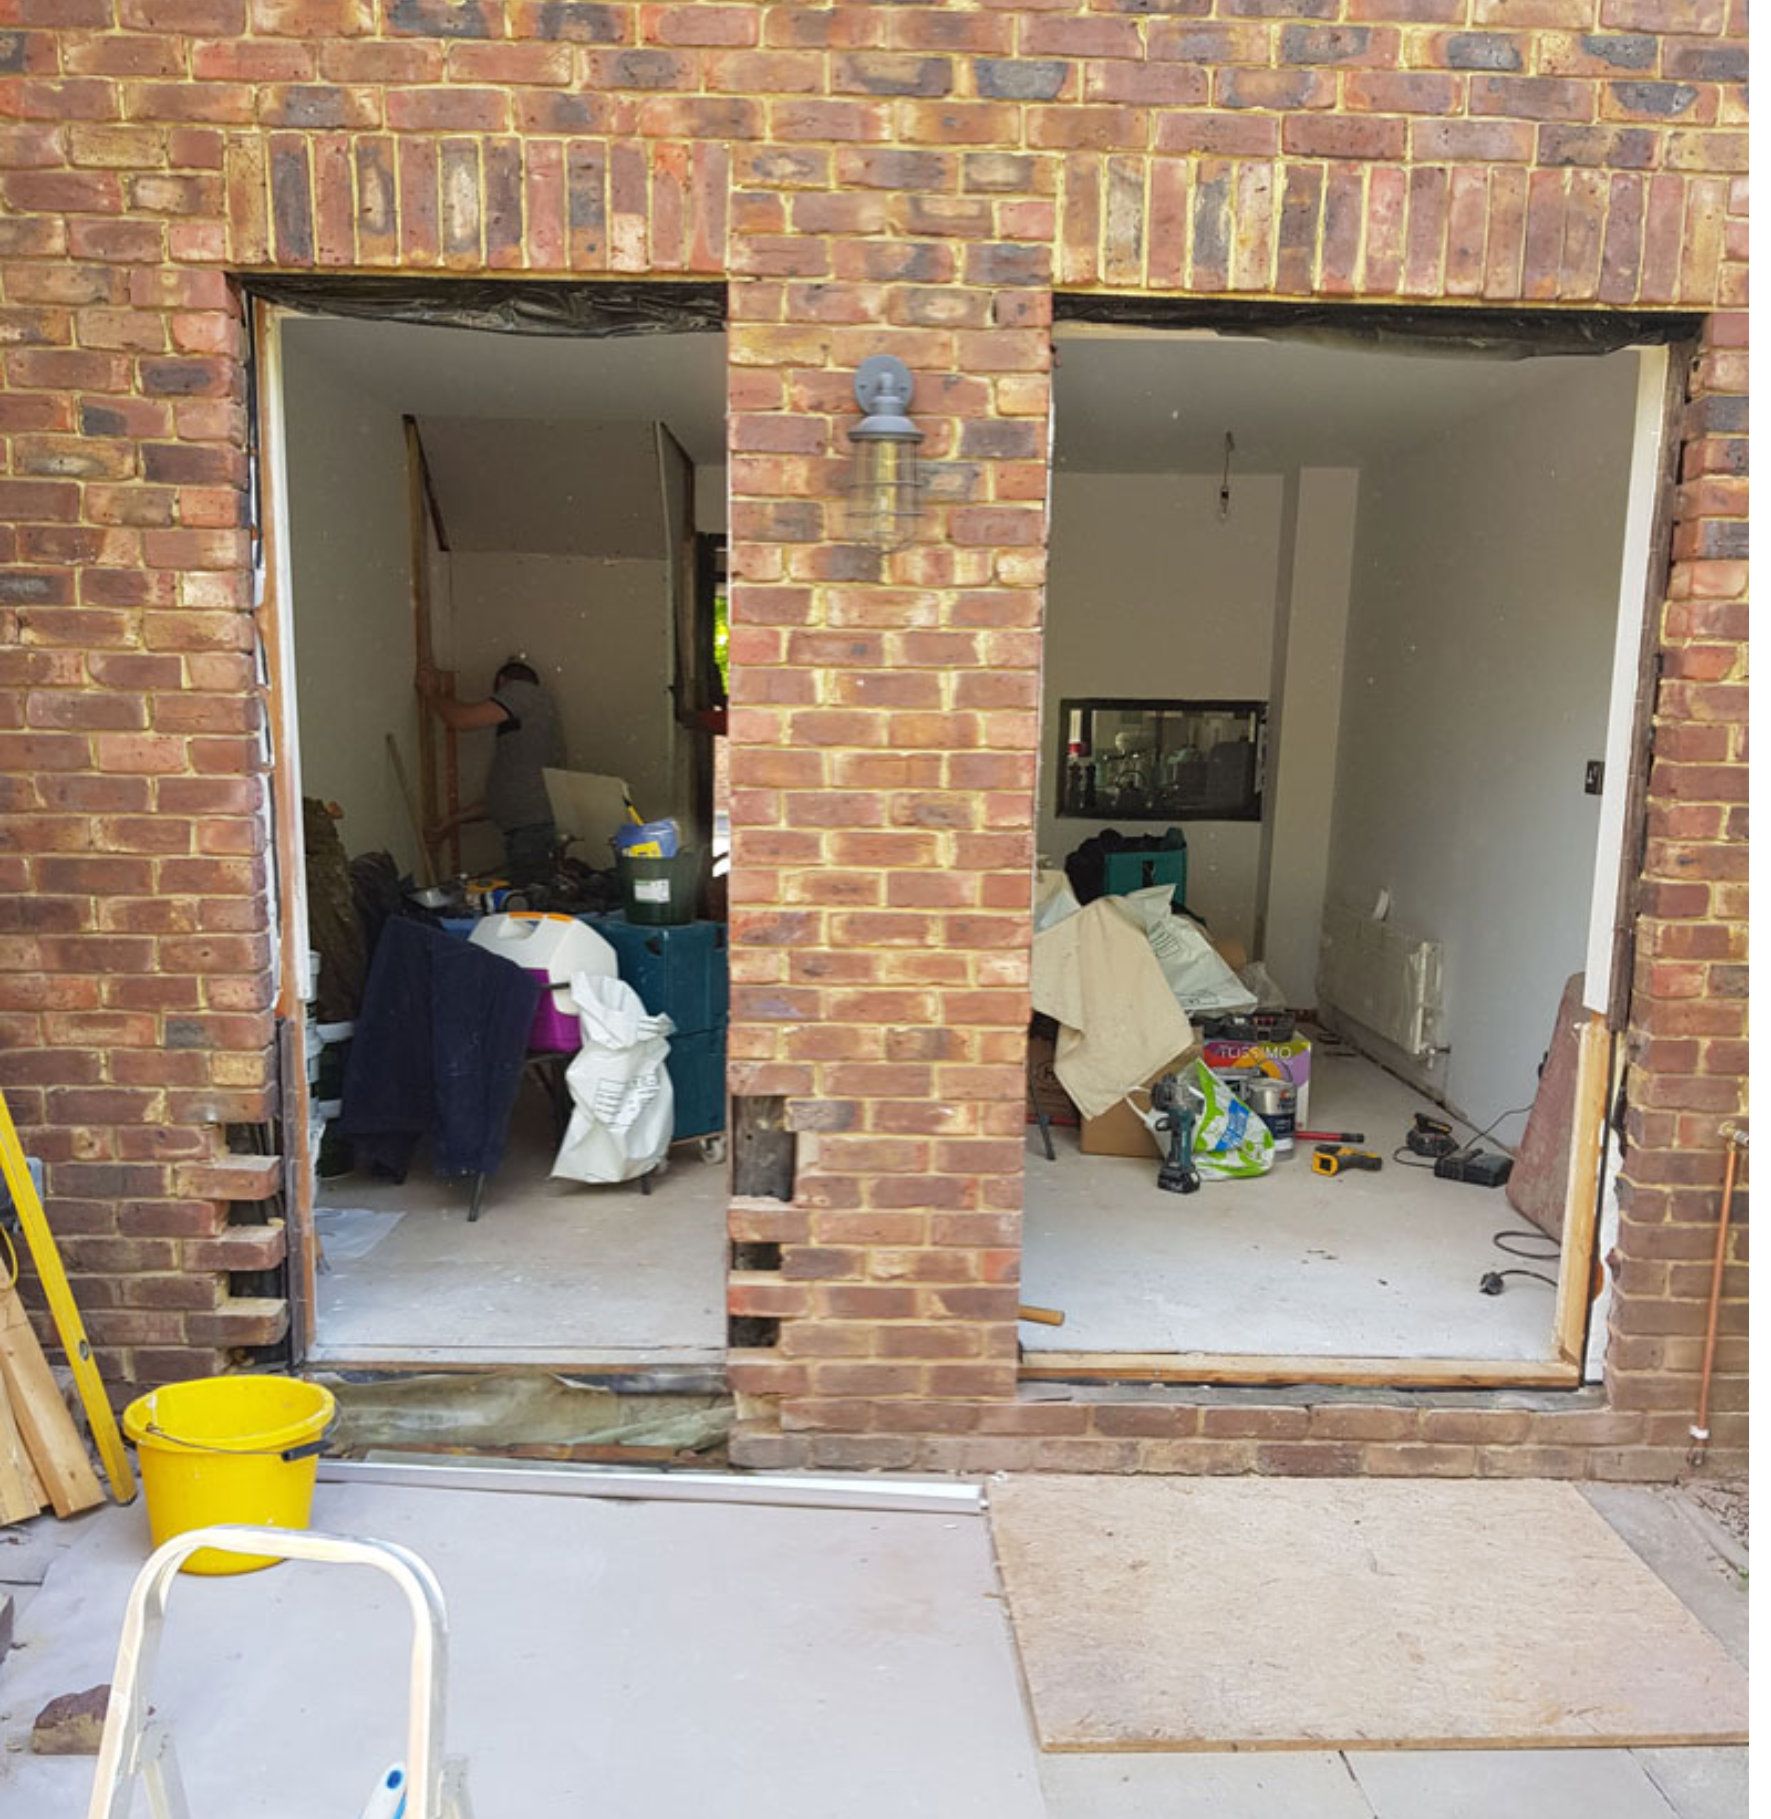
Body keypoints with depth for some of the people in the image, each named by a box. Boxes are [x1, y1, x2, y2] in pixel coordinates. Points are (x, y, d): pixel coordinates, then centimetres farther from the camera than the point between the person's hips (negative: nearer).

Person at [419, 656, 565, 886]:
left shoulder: (522, 690, 3)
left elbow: (462, 719, -8)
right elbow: (505, 794, 30)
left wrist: (433, 693, 13)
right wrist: (453, 821, 35)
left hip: (535, 830, -9)